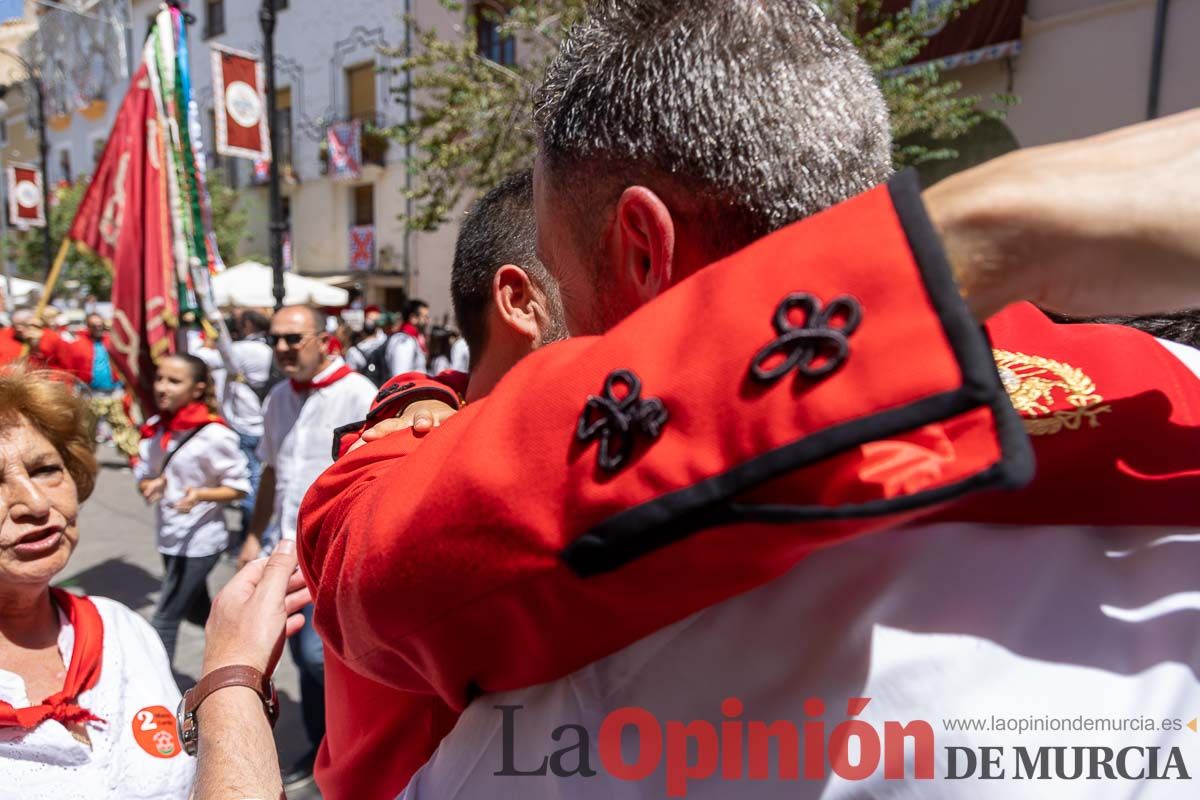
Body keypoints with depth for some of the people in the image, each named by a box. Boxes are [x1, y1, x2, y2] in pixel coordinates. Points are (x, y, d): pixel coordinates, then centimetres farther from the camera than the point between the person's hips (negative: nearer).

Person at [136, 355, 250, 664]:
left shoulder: (214, 434, -20)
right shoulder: (154, 428, -2)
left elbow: (239, 487, -14)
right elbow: (142, 476, 8)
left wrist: (200, 494, -30)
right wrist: (150, 485, -14)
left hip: (200, 541, -7)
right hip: (169, 536, 7)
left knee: (165, 619, -2)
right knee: (198, 611, 23)